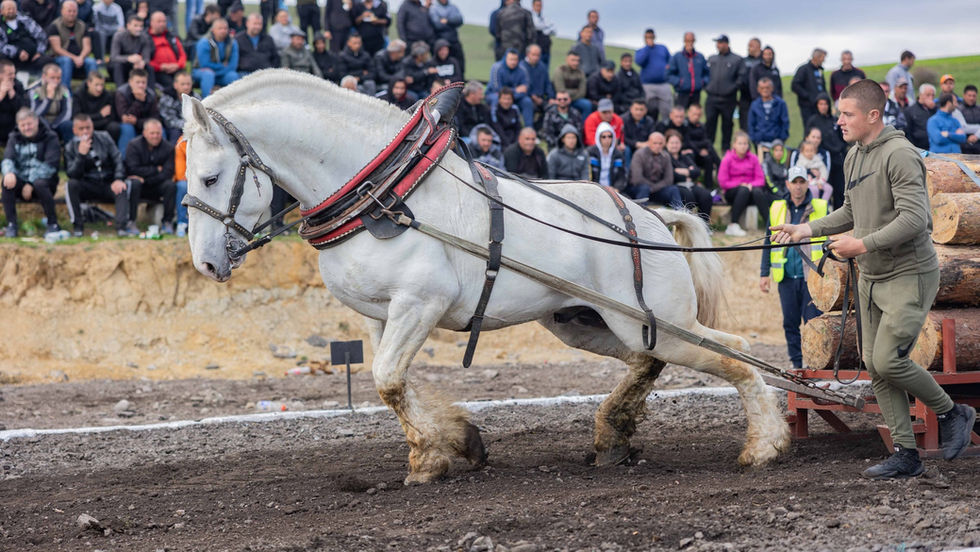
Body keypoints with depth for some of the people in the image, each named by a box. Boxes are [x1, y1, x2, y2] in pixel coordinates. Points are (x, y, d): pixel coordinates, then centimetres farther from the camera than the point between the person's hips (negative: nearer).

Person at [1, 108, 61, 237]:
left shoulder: (50, 138, -1)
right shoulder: (14, 138, 11)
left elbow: (50, 165, -13)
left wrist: (31, 185, -22)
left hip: (43, 180, -3)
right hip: (21, 182, 3)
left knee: (40, 184, -37)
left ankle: (53, 223, -21)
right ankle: (11, 224, -22)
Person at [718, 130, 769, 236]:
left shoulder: (753, 158, 6)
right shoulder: (727, 159, -3)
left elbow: (760, 179, 2)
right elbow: (723, 183, -6)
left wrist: (752, 185, -18)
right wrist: (741, 185, -13)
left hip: (751, 188, 2)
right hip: (732, 192, -2)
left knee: (758, 191, -32)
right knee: (744, 190, -36)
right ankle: (733, 226, -37)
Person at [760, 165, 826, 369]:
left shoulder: (820, 208, 4)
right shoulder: (777, 209, 10)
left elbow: (830, 240, 8)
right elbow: (769, 242, 14)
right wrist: (764, 273, 9)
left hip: (811, 276, -3)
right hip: (786, 277, 3)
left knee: (813, 321, -7)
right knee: (790, 322, 5)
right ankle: (797, 365, 13)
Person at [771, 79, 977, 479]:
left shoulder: (900, 154, -18)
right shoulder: (854, 157, 10)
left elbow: (914, 218, -24)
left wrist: (863, 244, -25)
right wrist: (808, 229, 9)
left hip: (908, 276, -9)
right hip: (871, 278, 9)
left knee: (888, 359, -15)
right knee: (874, 364, 5)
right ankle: (906, 454, 12)